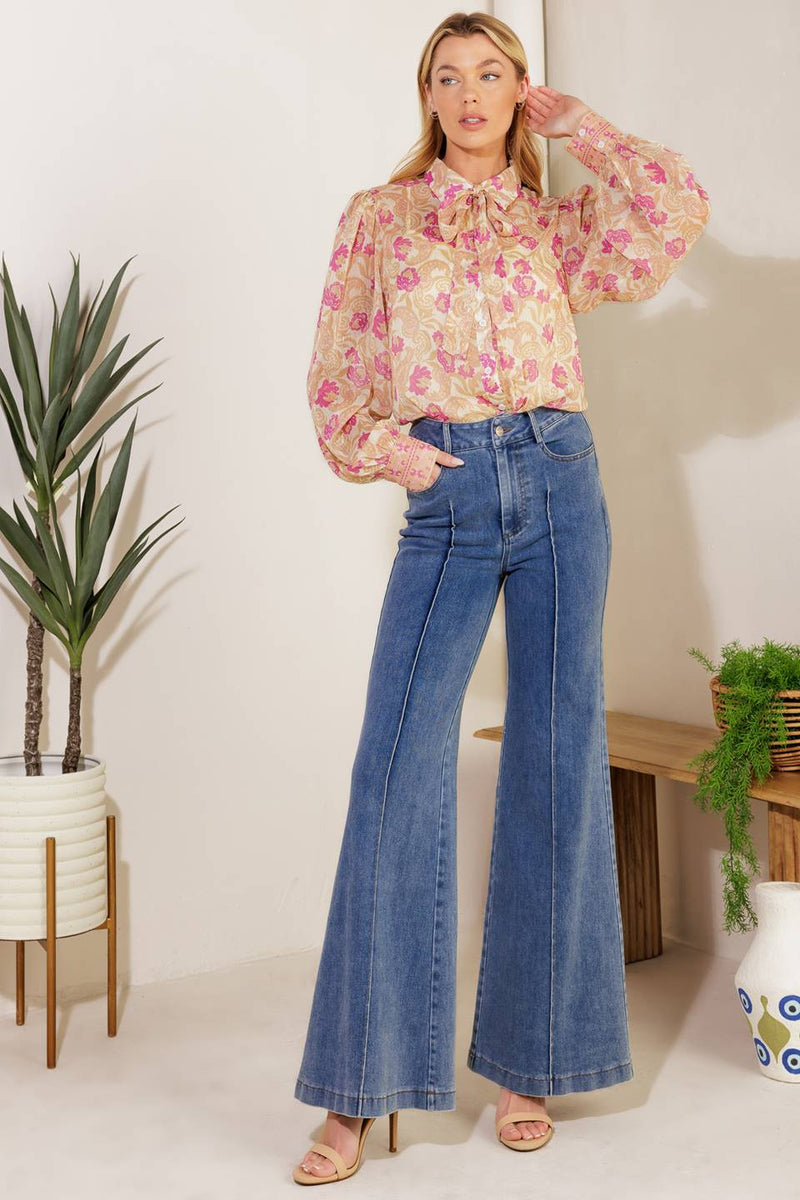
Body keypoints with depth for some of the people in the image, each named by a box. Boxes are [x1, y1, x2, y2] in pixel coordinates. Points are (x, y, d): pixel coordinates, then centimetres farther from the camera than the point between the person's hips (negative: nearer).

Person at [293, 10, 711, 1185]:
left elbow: (682, 207, 0)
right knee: (399, 769, -9)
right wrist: (375, 446, -8)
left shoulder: (554, 226, 16)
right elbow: (335, 375, 12)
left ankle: (529, 1061, 15)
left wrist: (575, 121, 11)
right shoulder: (378, 217, 15)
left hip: (560, 482, 2)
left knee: (557, 760, 2)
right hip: (445, 503, -1)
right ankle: (361, 1091, 0)